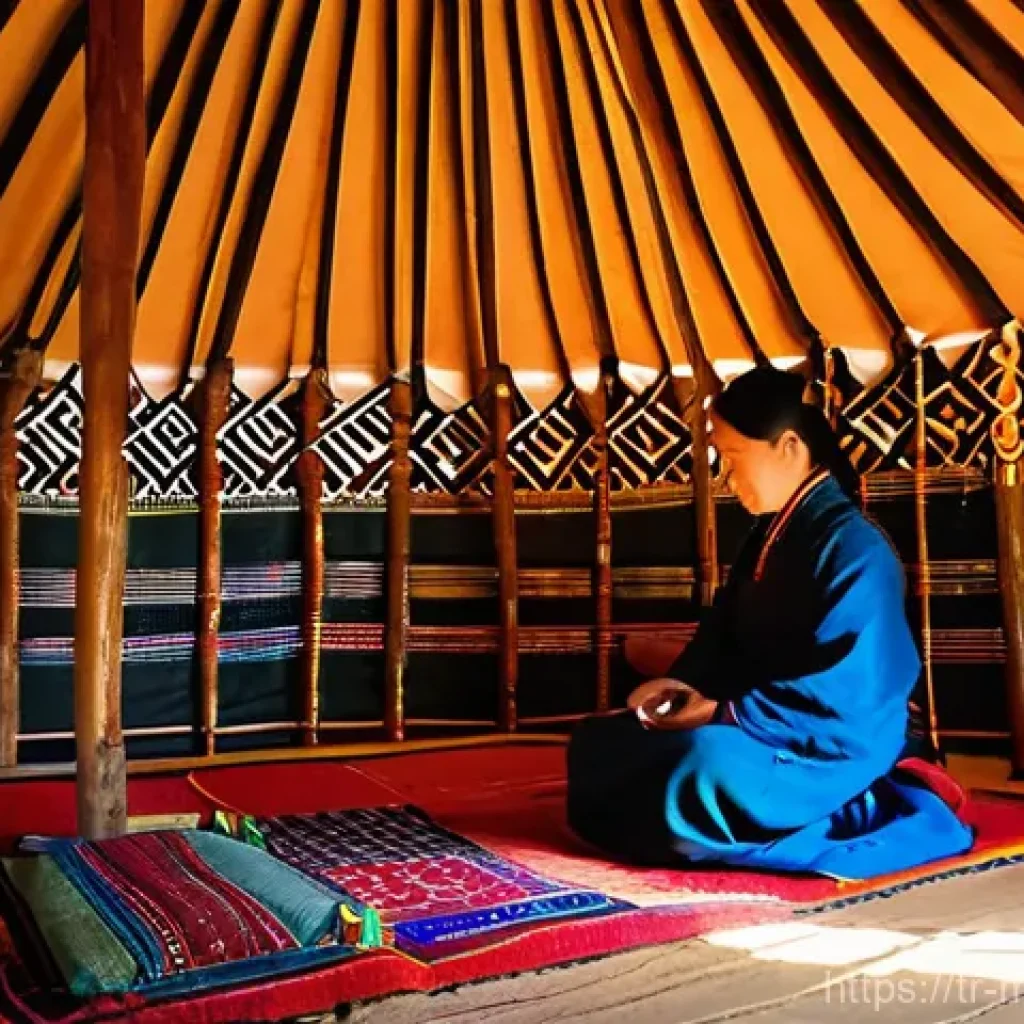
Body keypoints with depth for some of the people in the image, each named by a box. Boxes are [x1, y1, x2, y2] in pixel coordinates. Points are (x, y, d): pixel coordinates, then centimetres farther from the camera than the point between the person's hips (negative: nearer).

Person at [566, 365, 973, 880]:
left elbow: (843, 695, -23)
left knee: (706, 770, -39)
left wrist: (723, 712, -20)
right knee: (597, 744, 2)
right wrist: (680, 684, -4)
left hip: (832, 748, -9)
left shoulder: (854, 549, -18)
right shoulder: (768, 534, 9)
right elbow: (724, 632, 15)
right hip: (762, 727, 10)